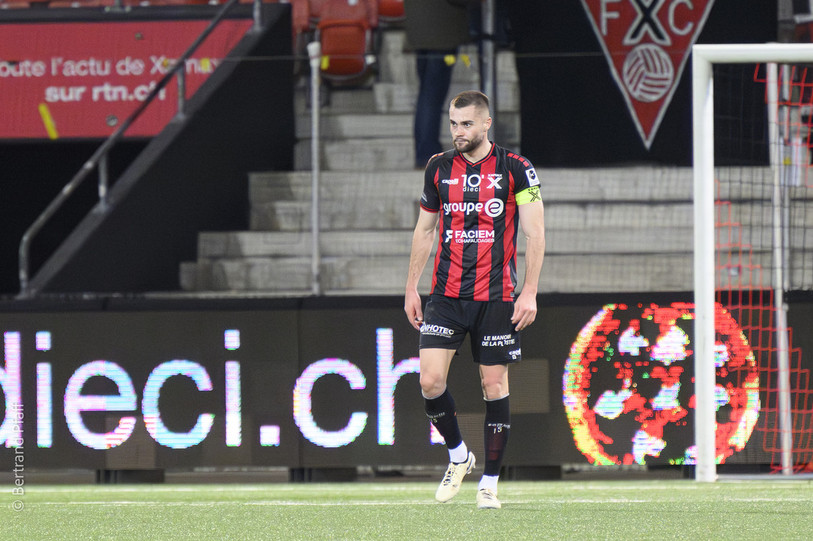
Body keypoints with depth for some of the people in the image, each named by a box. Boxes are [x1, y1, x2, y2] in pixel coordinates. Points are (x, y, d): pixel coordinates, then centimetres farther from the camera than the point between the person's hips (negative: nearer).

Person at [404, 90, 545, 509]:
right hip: (446, 294, 3)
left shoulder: (515, 169, -3)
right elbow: (424, 230, 16)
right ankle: (457, 456, 14)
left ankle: (490, 483, 7)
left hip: (496, 297, -3)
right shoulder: (439, 168, 7)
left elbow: (535, 232, -4)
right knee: (430, 380, -10)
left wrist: (529, 293, -11)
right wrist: (411, 288, 12)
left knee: (494, 385, -1)